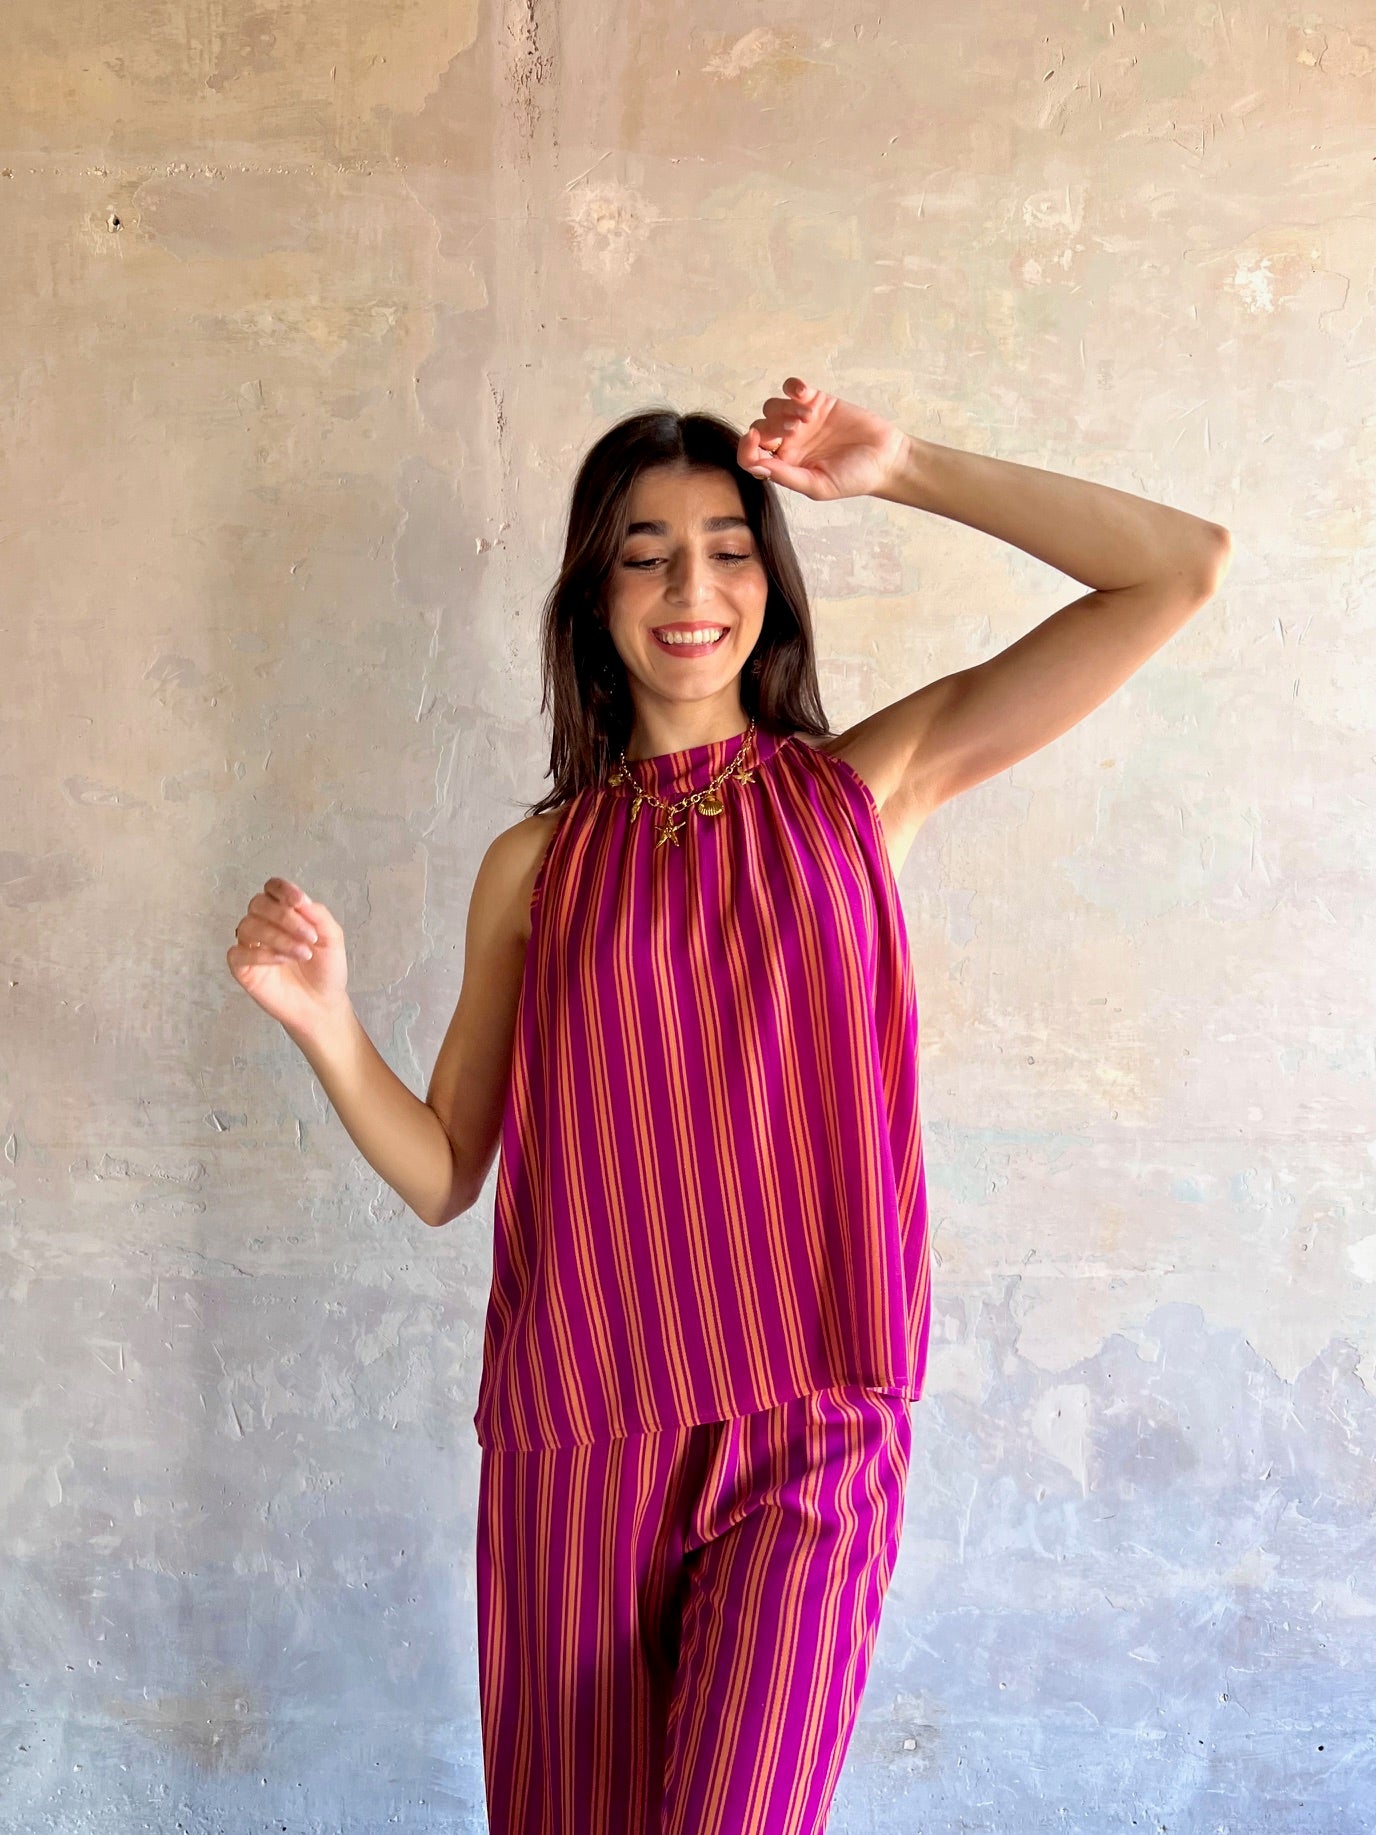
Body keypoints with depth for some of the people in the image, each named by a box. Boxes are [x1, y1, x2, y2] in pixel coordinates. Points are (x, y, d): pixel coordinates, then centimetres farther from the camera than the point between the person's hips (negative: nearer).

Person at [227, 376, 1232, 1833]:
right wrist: (323, 1017, -11)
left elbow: (1184, 567, -2)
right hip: (576, 1435, 2)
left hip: (810, 1436, -1)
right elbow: (444, 1174, 5)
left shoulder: (864, 785, 3)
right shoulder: (536, 864, 5)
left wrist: (904, 470, -3)